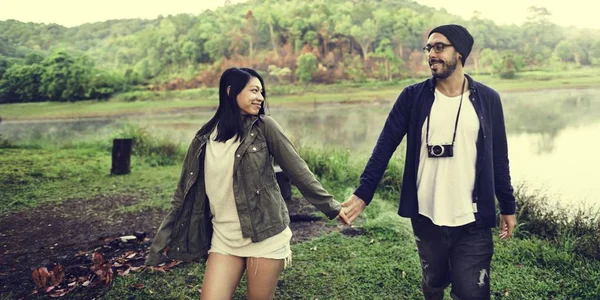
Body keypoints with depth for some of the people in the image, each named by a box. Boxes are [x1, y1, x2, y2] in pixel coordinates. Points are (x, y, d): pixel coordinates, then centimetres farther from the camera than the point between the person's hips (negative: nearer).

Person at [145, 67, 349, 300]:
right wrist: (164, 239, 13)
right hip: (223, 239, 3)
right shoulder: (205, 138, 4)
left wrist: (331, 206, 4)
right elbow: (185, 193, 10)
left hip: (264, 236, -2)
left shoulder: (264, 127, -4)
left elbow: (297, 170, 1)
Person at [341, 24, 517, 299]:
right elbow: (385, 146, -5)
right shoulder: (413, 96, -3)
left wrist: (507, 206, 9)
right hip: (426, 218, 1)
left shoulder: (487, 98, -1)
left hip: (472, 222, -1)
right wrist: (363, 194, -13)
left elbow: (498, 158, 6)